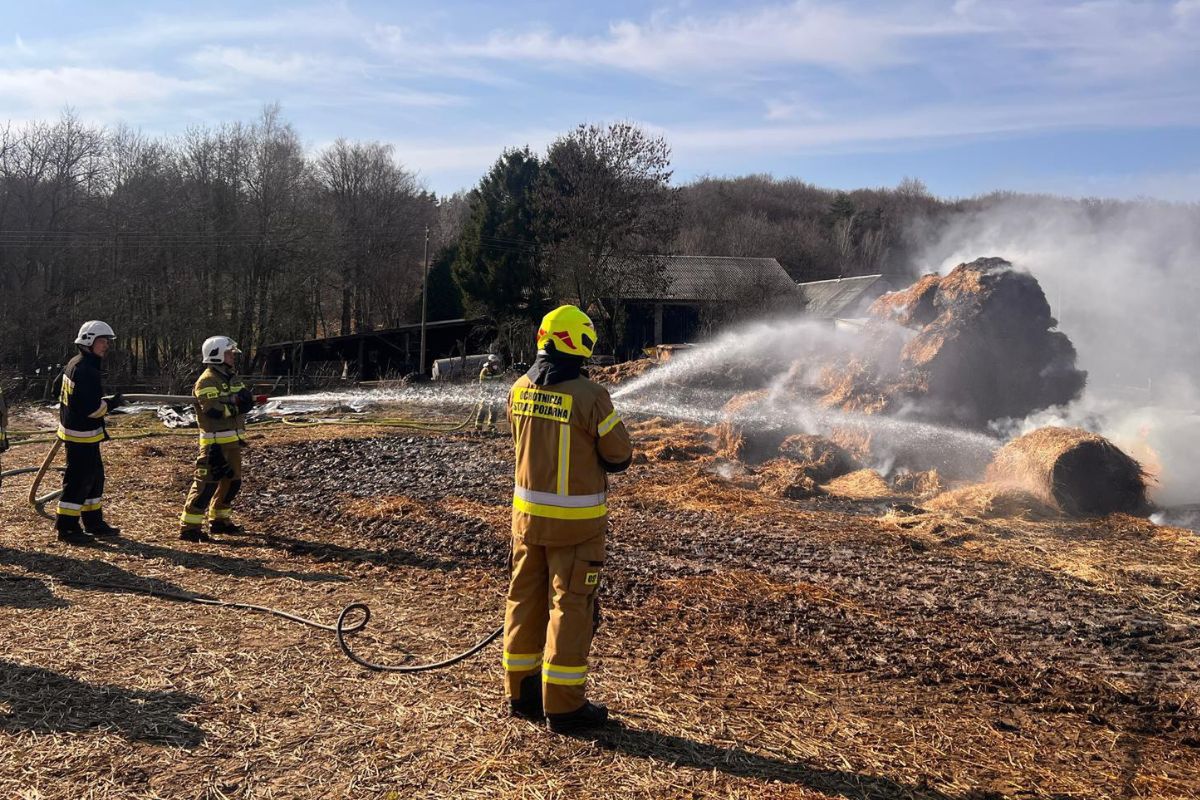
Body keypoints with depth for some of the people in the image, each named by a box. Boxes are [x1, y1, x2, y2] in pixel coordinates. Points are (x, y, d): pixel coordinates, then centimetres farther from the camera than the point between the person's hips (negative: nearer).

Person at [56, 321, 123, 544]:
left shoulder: (75, 364, 13)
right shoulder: (85, 370, -21)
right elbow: (90, 407, -25)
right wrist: (111, 404, -11)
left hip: (72, 428, 11)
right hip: (81, 435, -11)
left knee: (94, 476, 17)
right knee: (78, 480, -4)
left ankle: (93, 522, 26)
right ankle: (66, 527, 4)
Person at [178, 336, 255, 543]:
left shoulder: (232, 378, 15)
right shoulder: (207, 381, -13)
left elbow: (247, 402, 8)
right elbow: (214, 410, -25)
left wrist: (245, 399, -12)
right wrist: (236, 405, -16)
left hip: (233, 440, 9)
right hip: (215, 442, -9)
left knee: (232, 481, 16)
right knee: (207, 483, -10)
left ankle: (219, 519, 30)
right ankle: (189, 527, -6)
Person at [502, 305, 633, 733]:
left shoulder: (519, 390, 0)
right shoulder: (590, 396, -19)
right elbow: (620, 456, -8)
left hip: (528, 512, 6)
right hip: (576, 519, -6)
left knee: (525, 598, 16)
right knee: (569, 606, 4)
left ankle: (521, 691, 28)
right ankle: (563, 704, 12)